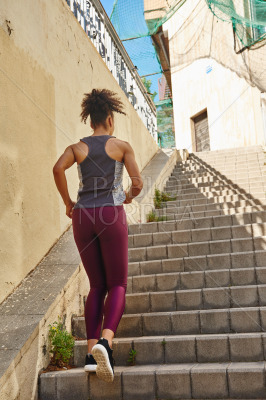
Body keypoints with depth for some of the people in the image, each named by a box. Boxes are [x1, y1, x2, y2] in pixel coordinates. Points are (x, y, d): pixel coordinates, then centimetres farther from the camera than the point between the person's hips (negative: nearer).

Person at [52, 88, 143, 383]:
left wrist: (68, 202, 2)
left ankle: (91, 352, 8)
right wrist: (127, 197, 23)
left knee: (97, 285, 13)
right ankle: (105, 340, -21)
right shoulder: (122, 146, 6)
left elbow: (58, 168, -9)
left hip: (83, 216, 3)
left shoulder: (77, 147, 11)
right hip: (111, 215, -3)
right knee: (118, 284, 3)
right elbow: (138, 184, 2)